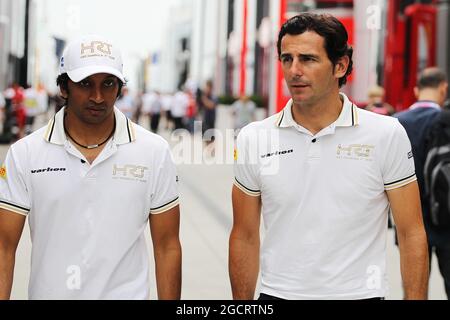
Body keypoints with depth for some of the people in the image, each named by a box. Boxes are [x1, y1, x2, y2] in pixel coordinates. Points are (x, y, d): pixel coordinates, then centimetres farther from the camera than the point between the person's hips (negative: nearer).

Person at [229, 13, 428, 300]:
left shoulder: (387, 135, -7)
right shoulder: (253, 139, -2)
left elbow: (412, 234, -4)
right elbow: (245, 238, 4)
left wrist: (415, 298, -10)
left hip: (358, 293, -1)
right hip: (277, 293, 2)